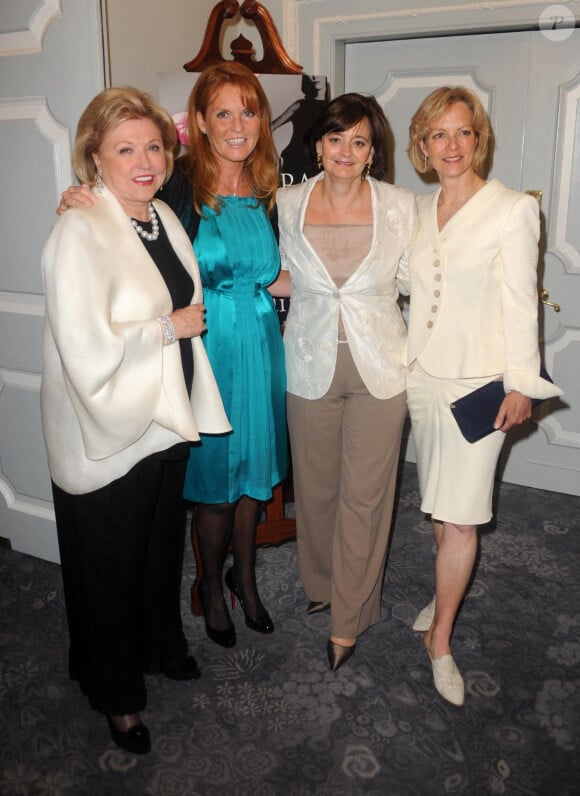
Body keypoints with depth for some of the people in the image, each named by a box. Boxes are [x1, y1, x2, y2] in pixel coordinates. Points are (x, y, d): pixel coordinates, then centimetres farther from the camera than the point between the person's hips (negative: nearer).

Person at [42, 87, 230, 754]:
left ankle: (161, 644, 51)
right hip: (107, 438, -7)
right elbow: (88, 352, -29)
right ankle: (116, 696, 37)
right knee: (111, 569, 13)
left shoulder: (163, 216, 4)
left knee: (163, 548, 25)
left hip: (166, 419, 7)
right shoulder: (78, 234, -22)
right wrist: (171, 327, -19)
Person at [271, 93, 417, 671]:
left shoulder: (399, 206, -5)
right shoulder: (289, 203, -1)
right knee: (315, 486, 14)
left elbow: (413, 280, 6)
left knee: (364, 494, 5)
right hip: (311, 364, 2)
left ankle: (347, 619, 22)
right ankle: (321, 583, 40)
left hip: (378, 367, -1)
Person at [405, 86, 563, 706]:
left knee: (459, 515, -4)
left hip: (477, 380, -5)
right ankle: (448, 590, 36)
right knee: (437, 503, 15)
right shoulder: (419, 211, 8)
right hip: (422, 372, 5)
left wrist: (521, 383, -9)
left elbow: (519, 302, -9)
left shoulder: (513, 209, -8)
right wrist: (404, 363, 10)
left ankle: (440, 640, 11)